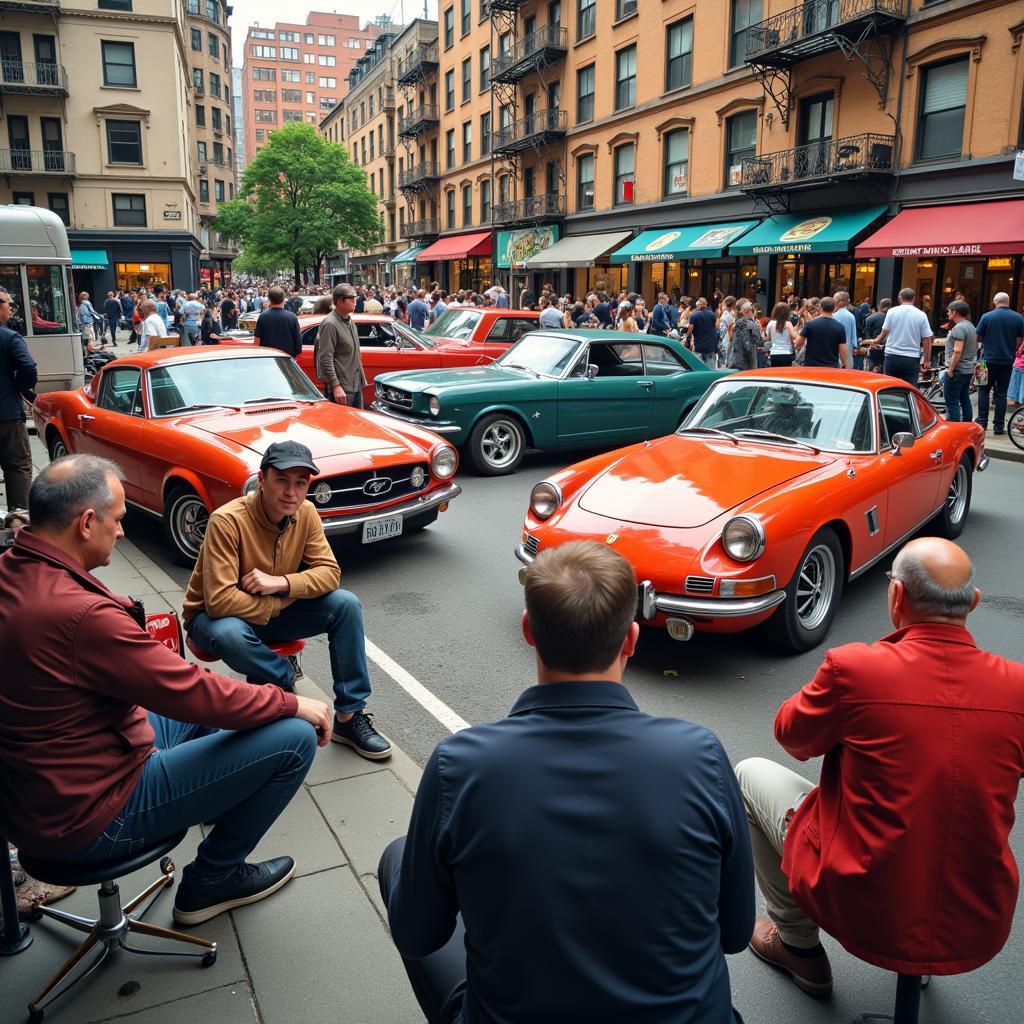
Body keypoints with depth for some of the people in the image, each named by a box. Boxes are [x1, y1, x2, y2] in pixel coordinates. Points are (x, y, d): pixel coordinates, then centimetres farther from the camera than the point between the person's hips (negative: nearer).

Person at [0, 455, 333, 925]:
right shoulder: (80, 614, -33)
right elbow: (196, 693, -24)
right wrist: (292, 704, -11)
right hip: (86, 819, -10)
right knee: (295, 736, -11)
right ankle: (210, 881, 10)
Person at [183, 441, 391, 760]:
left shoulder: (305, 513, -11)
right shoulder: (227, 521, -28)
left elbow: (330, 572, -12)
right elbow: (219, 601, -33)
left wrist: (281, 583, -28)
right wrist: (278, 604, -22)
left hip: (276, 610, 5)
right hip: (216, 616, -4)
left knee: (346, 604, -18)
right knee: (230, 635, -41)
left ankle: (349, 717, -11)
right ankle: (284, 675, -6)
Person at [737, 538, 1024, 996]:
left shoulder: (853, 668, -21)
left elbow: (790, 734, -2)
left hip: (862, 914, -3)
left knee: (750, 773, 16)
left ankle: (798, 945, 27)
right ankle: (925, 959, 33)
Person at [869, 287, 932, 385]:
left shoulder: (892, 311, 0)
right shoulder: (921, 315, -1)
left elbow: (884, 332, 3)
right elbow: (927, 339, -2)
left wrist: (876, 341, 25)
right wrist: (927, 360, 6)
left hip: (892, 356, 1)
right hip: (912, 359, -1)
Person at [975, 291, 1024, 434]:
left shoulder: (987, 316, -9)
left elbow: (978, 338, -3)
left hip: (989, 359, -2)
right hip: (1007, 360, 2)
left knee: (984, 390, 10)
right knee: (1001, 392, 7)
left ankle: (982, 421, 8)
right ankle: (999, 425, 7)